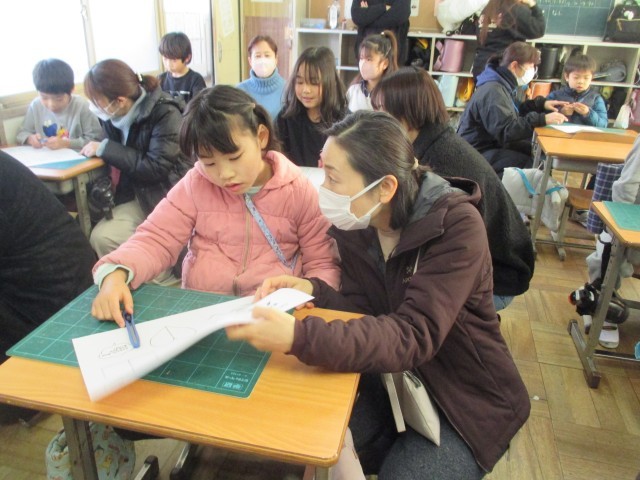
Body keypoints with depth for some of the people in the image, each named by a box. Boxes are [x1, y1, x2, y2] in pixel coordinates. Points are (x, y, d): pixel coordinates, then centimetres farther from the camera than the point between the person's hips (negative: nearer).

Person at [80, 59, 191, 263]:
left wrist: (105, 148, -18)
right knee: (101, 236, -15)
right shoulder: (114, 116, 0)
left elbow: (156, 168, -22)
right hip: (139, 195, 6)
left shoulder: (165, 113, -18)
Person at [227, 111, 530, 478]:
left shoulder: (457, 226, -26)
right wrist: (312, 292, -25)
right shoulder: (355, 223, -8)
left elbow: (414, 335, -36)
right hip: (397, 379, 5)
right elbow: (365, 310, -5)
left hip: (470, 398, -4)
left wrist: (300, 338, -49)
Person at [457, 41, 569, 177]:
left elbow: (513, 113, 23)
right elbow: (506, 130, -30)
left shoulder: (502, 85, 12)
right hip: (478, 153, -11)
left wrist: (540, 104, 13)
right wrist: (542, 120, -29)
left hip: (493, 145, 11)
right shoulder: (493, 91, -21)